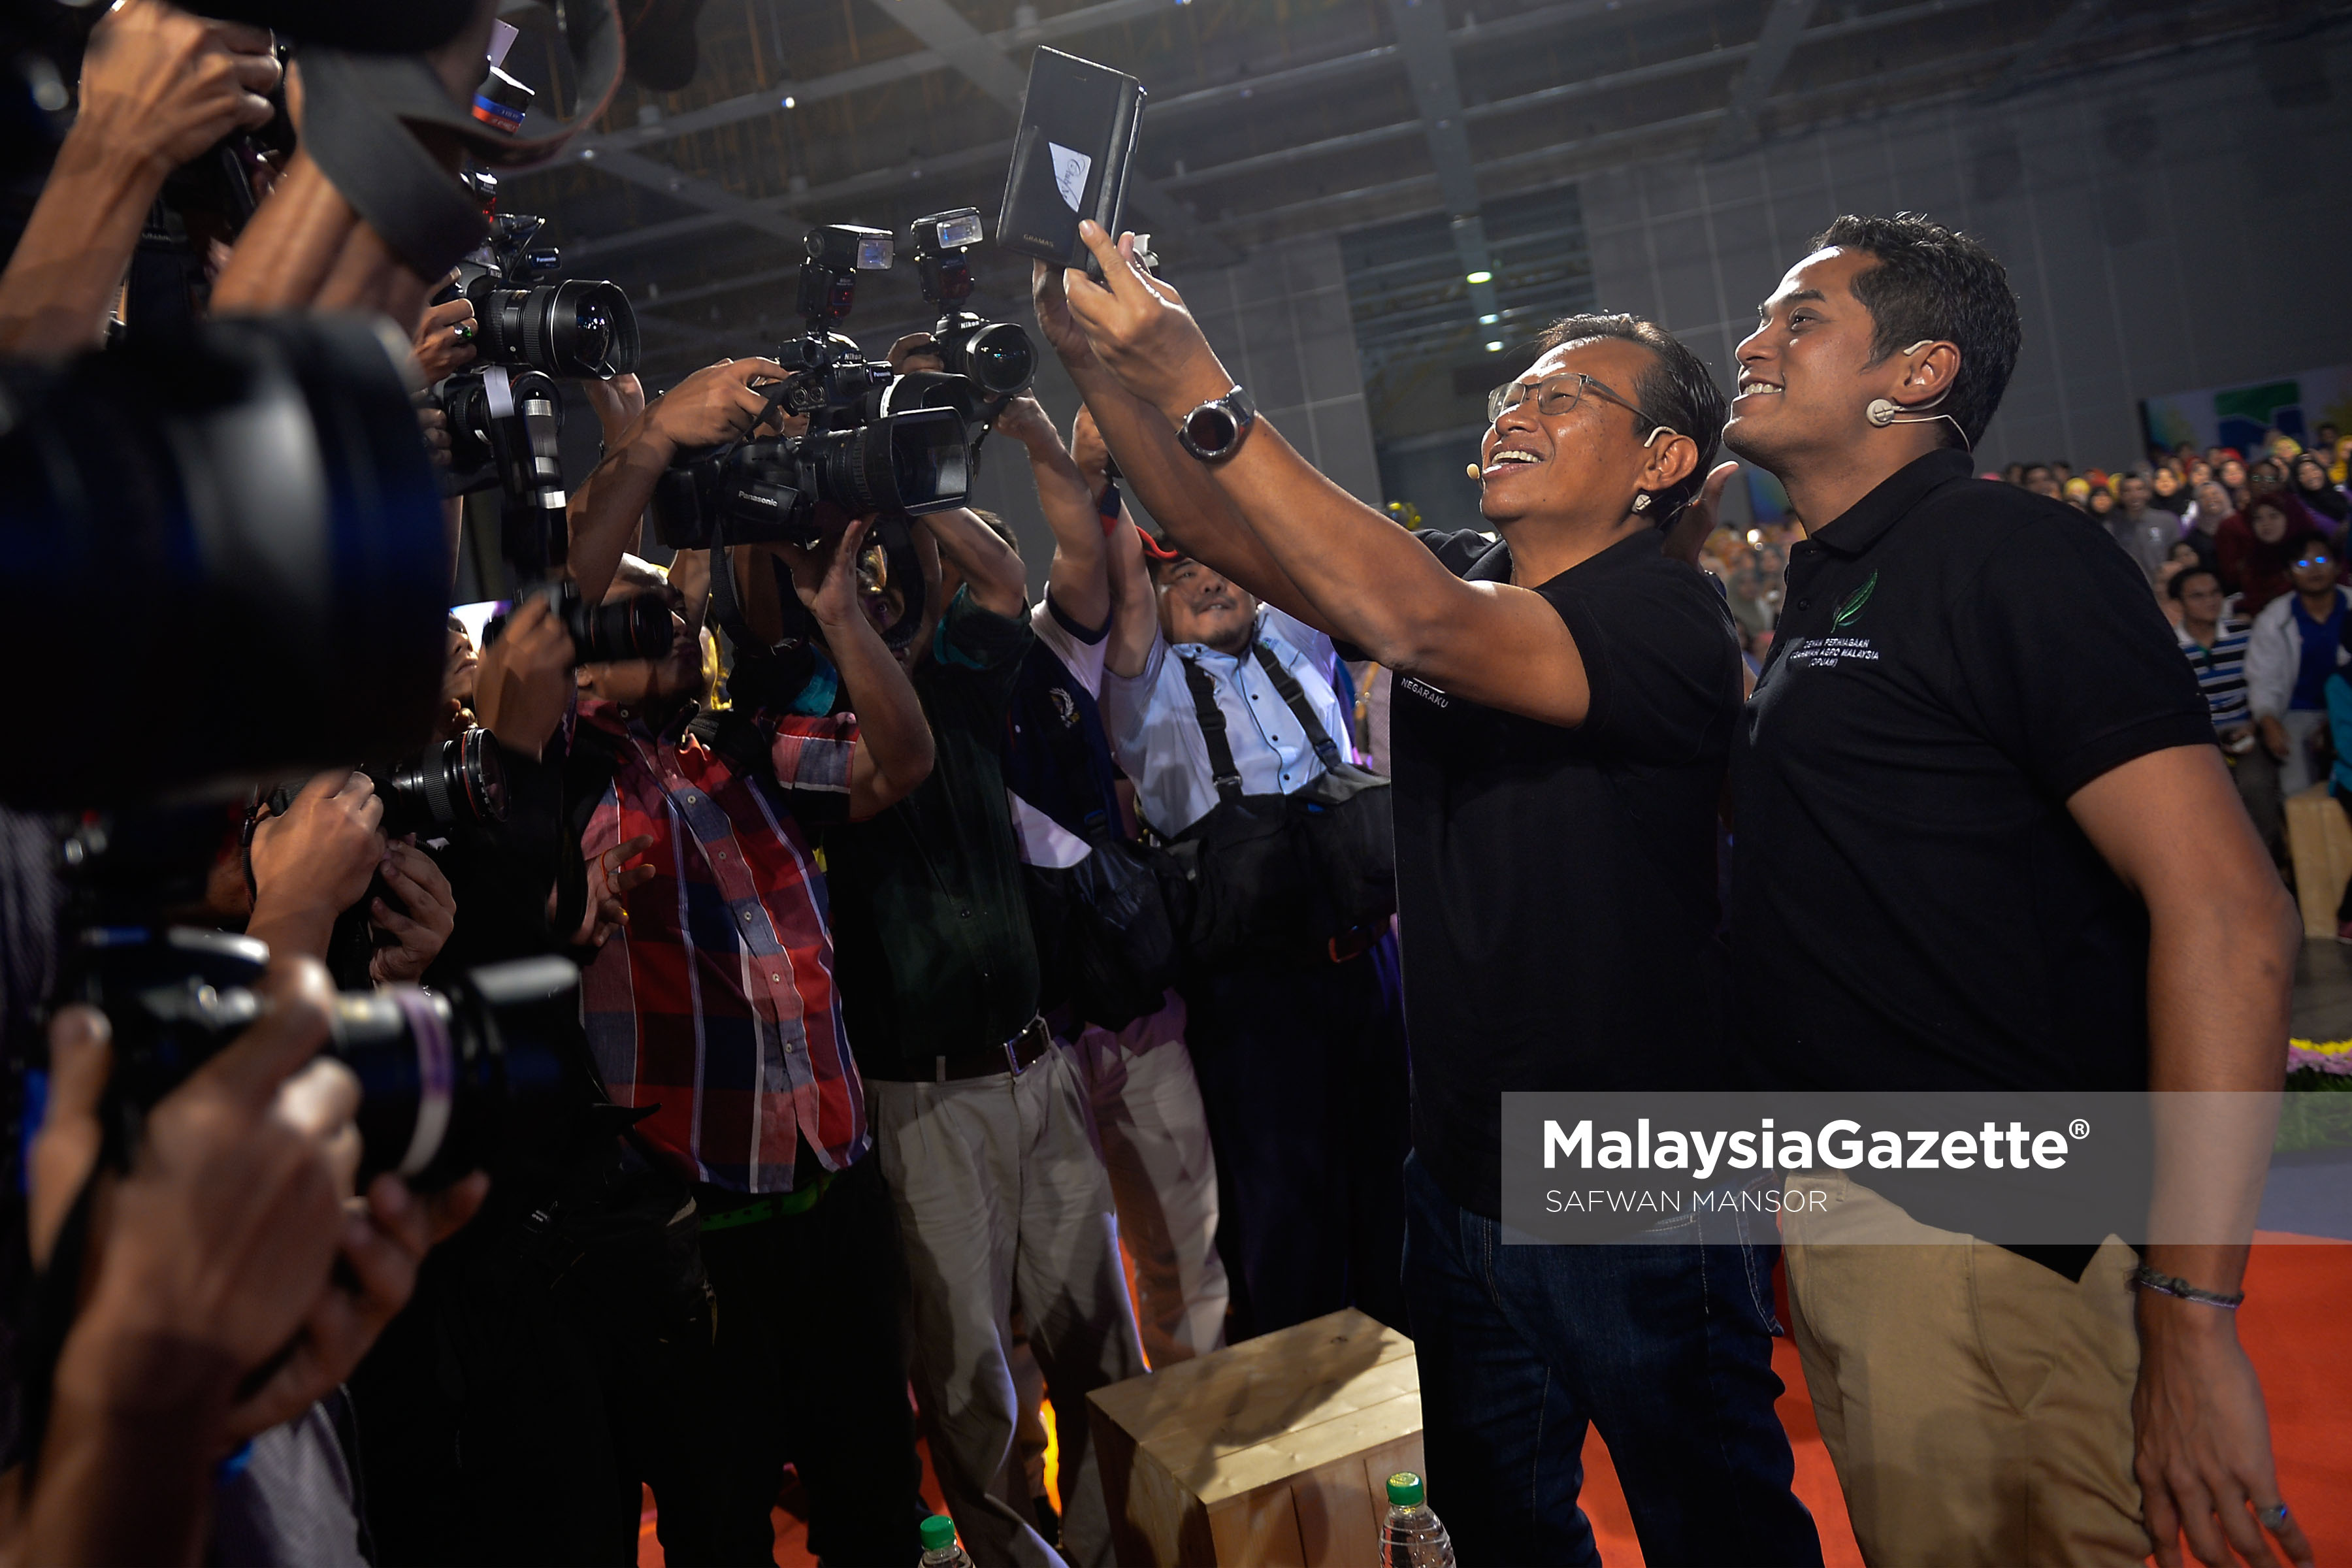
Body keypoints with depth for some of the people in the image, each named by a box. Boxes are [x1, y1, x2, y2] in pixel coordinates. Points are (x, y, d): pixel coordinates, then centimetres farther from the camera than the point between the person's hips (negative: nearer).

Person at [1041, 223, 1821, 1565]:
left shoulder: (1668, 615, -18)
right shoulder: (1455, 581, 4)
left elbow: (1419, 627, -34)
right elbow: (1219, 528, -2)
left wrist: (1199, 389, -36)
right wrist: (1097, 362, -16)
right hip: (1464, 1180, 7)